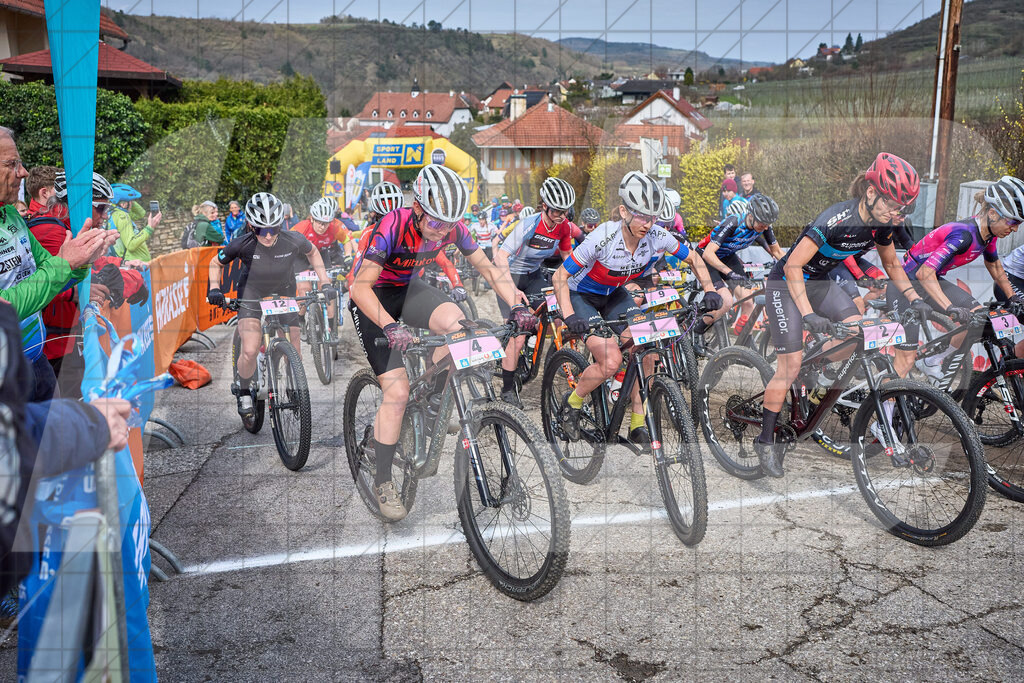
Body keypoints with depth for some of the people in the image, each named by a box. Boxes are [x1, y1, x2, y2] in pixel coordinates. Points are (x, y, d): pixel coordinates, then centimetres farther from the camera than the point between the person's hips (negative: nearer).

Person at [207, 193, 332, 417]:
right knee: (250, 351, -20)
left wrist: (325, 283, -6)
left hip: (284, 294, 2)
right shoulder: (243, 244, -25)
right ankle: (243, 390, 11)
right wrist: (214, 289, -20)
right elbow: (216, 263, -5)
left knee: (295, 356, -2)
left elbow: (312, 252, 0)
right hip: (252, 295, -1)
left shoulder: (293, 241, -24)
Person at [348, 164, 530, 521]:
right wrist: (390, 327, -48)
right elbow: (360, 288, -34)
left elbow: (487, 268, -7)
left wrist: (517, 306, -21)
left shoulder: (452, 228, -16)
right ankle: (382, 482, 1)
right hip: (371, 298, -5)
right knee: (397, 390, -14)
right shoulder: (393, 226, -31)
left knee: (456, 323, -27)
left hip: (406, 288, 5)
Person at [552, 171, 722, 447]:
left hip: (614, 295, 5)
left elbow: (693, 258, -2)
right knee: (611, 361, -23)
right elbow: (560, 276, -26)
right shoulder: (603, 238, -33)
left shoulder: (657, 237, -20)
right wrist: (569, 316, -38)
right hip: (581, 296, -5)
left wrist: (709, 290, -15)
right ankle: (571, 404, 4)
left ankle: (638, 423, -2)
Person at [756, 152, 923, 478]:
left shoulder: (881, 223, -7)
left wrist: (915, 298, -2)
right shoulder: (837, 219, -30)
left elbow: (892, 264, 11)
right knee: (791, 365, -10)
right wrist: (809, 314, -34)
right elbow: (793, 266, -29)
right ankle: (765, 441, 2)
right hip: (785, 284, -7)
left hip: (820, 283, 7)